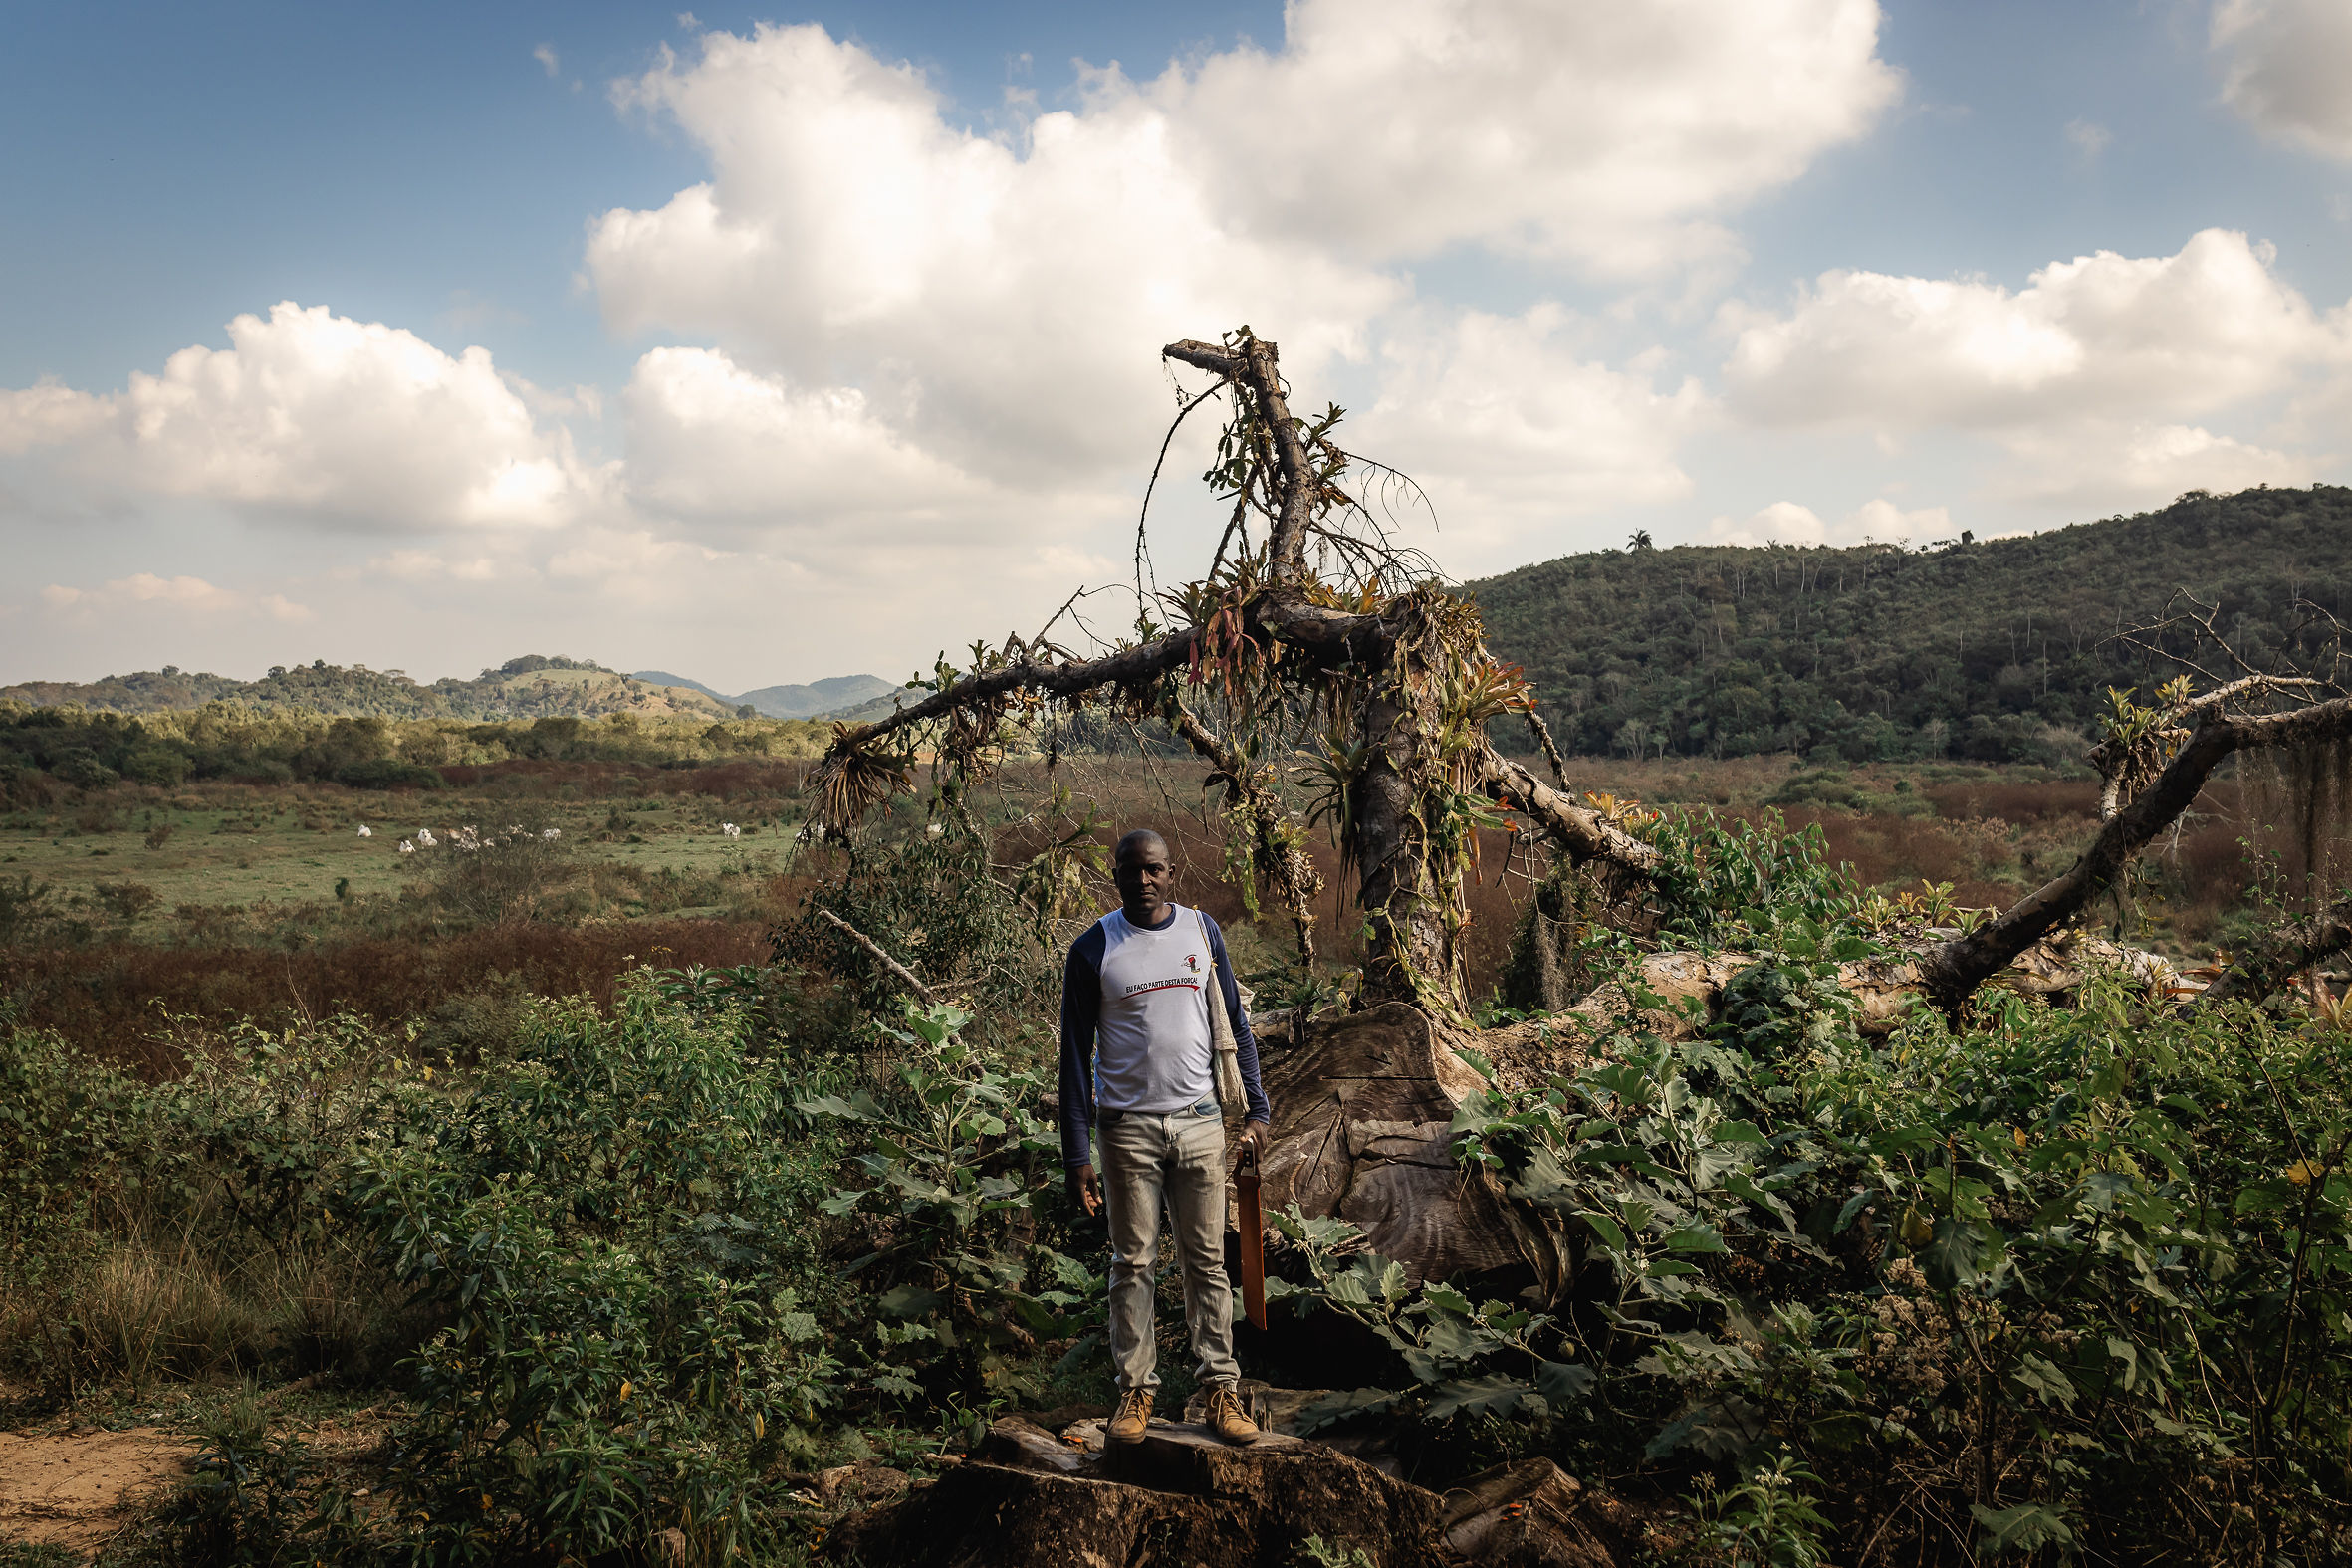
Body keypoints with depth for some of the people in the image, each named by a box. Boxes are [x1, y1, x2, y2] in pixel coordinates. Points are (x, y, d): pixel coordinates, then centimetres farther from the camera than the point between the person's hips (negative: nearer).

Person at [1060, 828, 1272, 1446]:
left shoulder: (1202, 931, 4)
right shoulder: (1093, 950, -5)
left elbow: (1234, 1024, 11)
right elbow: (1076, 1053, -3)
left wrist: (1256, 1109, 6)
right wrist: (1077, 1151, -6)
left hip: (1198, 1121, 2)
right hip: (1128, 1127, -2)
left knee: (1207, 1261, 7)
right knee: (1133, 1264, 6)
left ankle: (1221, 1388, 13)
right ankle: (1136, 1388, 15)